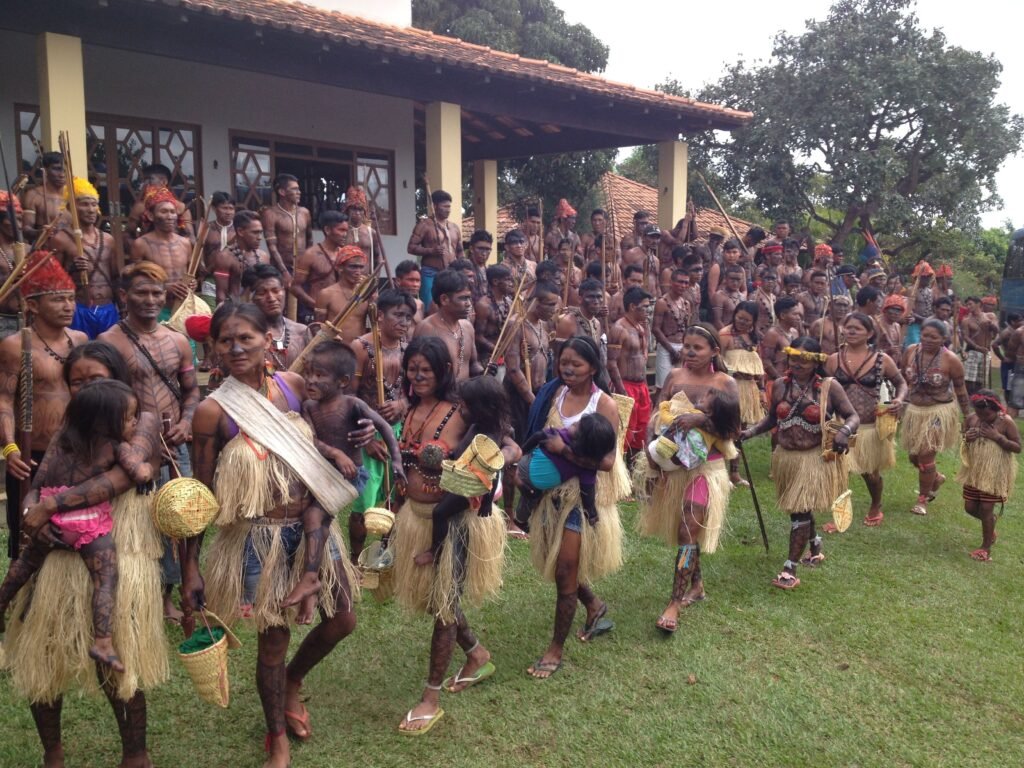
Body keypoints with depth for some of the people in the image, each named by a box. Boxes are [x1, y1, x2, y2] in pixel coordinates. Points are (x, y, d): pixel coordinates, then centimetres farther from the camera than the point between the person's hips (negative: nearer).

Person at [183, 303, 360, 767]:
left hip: (310, 523, 5)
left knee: (341, 619, 13)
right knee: (273, 638, 9)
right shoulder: (213, 411, -16)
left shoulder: (293, 385, -4)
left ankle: (292, 682, 45)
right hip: (259, 536, -4)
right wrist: (190, 569, -9)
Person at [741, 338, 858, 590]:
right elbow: (772, 419, 11)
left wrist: (845, 431, -27)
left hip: (817, 458, -5)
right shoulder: (780, 385, 0)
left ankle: (790, 570, -2)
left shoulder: (830, 387, -10)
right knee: (798, 508, 19)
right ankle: (816, 550, 45)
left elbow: (853, 416, -6)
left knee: (800, 510, -9)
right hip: (786, 457, 5)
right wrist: (750, 431, -5)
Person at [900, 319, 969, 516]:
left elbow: (960, 389, -4)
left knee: (925, 456, -6)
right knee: (914, 456, 15)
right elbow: (902, 379, 7)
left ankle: (923, 499, 15)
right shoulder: (910, 351, -7)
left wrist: (967, 416, 2)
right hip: (914, 410, 5)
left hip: (938, 412, -5)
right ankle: (936, 478, 48)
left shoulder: (951, 360, -16)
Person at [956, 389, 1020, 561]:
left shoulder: (1006, 422, -16)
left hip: (995, 473, -5)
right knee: (970, 508, 12)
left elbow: (1018, 448, -13)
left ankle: (986, 547, 15)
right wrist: (966, 438, -15)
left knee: (986, 508, -1)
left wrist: (997, 437, -25)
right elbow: (962, 440, 9)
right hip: (974, 471, 5)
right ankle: (990, 521, 45)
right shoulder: (970, 418, -5)